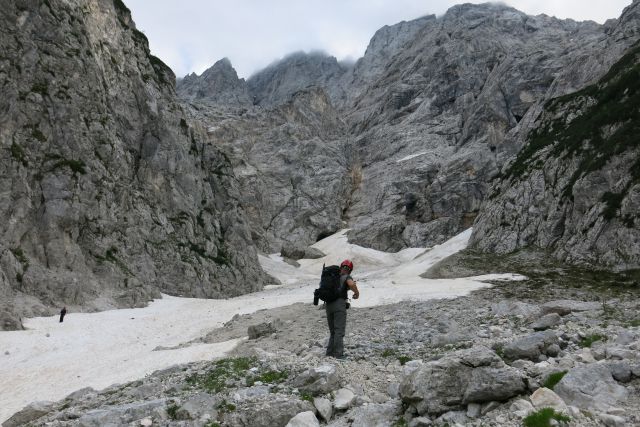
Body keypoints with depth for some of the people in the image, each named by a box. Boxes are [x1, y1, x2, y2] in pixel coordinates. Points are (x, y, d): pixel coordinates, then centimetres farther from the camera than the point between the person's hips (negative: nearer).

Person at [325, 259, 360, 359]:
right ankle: (339, 354, -10)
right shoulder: (347, 277, 4)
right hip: (339, 304, -6)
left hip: (328, 305, 6)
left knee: (333, 331, 16)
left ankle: (330, 352, 14)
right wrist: (357, 293, -3)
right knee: (339, 330, -4)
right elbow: (352, 284, -19)